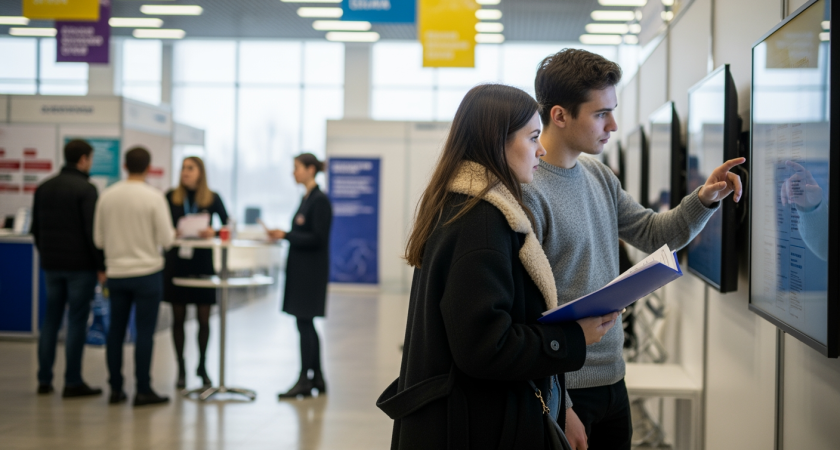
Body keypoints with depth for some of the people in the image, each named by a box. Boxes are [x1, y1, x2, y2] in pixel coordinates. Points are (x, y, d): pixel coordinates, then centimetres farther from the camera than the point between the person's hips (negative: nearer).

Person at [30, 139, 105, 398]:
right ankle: (72, 383, 0)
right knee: (77, 321, -2)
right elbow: (93, 231, -16)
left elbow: (35, 229, 14)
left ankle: (44, 380, 13)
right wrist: (101, 265, -10)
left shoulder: (44, 188, 10)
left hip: (51, 266, 6)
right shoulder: (85, 189, -12)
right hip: (80, 265, -6)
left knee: (51, 320, 12)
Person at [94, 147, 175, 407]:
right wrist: (173, 233, 10)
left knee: (116, 330, 11)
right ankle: (143, 391, 3)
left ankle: (115, 389, 15)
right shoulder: (153, 197, -11)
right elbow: (166, 240, -12)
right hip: (147, 272, -4)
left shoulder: (107, 196, 1)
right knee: (145, 332, 0)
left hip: (116, 273, 4)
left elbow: (98, 239, 5)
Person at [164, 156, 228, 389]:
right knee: (178, 317, 5)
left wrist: (213, 232, -19)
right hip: (176, 262, 0)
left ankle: (202, 366, 21)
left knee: (204, 319, 3)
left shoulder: (212, 199, 0)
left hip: (202, 262, 0)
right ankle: (181, 369, 15)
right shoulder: (171, 197, 1)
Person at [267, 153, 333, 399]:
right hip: (301, 270, 10)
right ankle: (317, 378, 18)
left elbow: (317, 238, -19)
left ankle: (304, 380, 0)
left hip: (311, 272, -9)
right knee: (307, 325, 12)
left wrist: (286, 235, -18)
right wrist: (282, 235, 6)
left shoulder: (320, 200, -14)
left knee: (304, 323, -6)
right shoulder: (307, 198, 14)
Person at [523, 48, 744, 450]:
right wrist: (557, 407, -21)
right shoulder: (527, 190, -19)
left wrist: (704, 199, -2)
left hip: (612, 379, 8)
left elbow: (656, 235, 17)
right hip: (564, 389, -8)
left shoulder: (599, 176, 8)